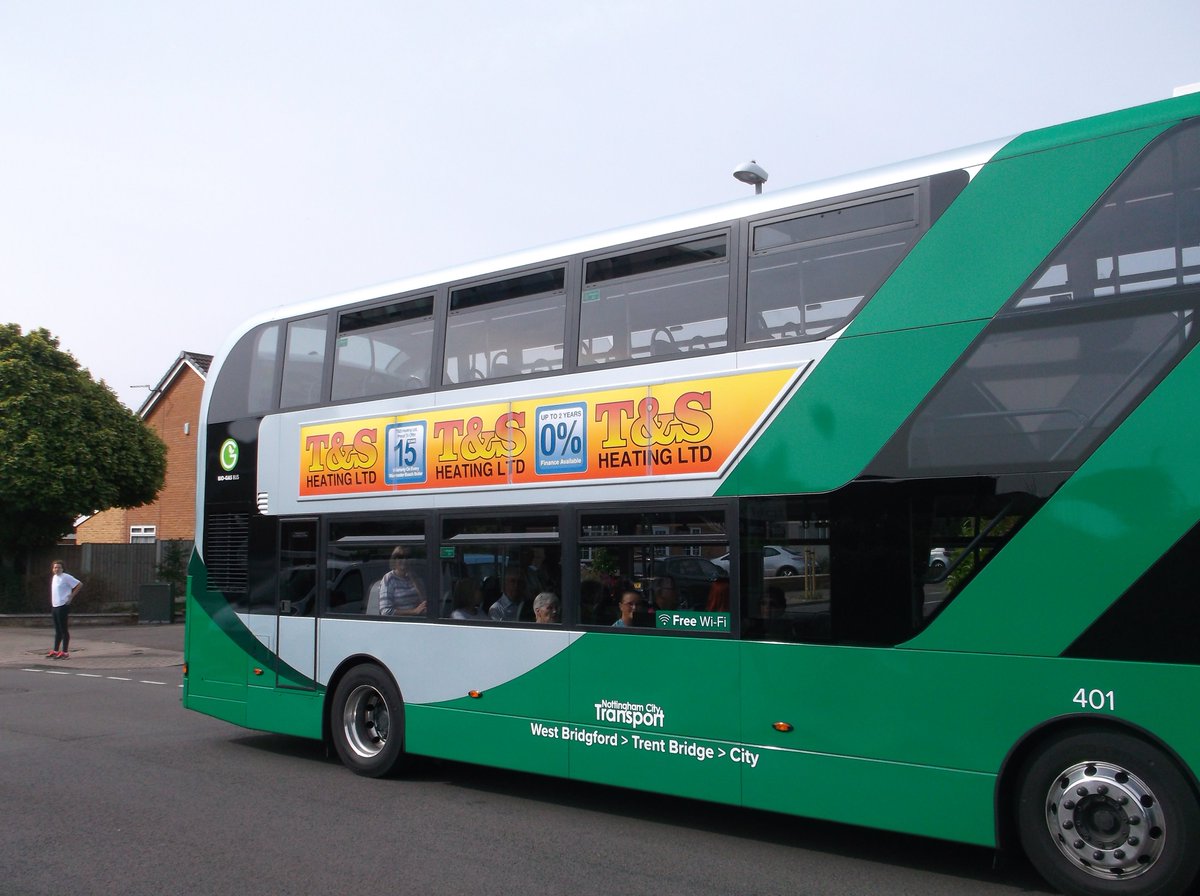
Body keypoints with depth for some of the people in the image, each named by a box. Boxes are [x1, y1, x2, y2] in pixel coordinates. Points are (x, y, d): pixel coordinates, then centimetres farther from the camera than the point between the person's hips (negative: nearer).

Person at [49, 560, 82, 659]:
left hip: (62, 606, -8)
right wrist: (52, 604, 19)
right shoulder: (54, 577, 15)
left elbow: (80, 584, -15)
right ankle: (55, 651, 21)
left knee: (64, 630, -5)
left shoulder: (66, 577, -11)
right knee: (57, 630, 14)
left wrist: (71, 596, -13)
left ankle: (65, 652, -2)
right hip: (54, 606, 8)